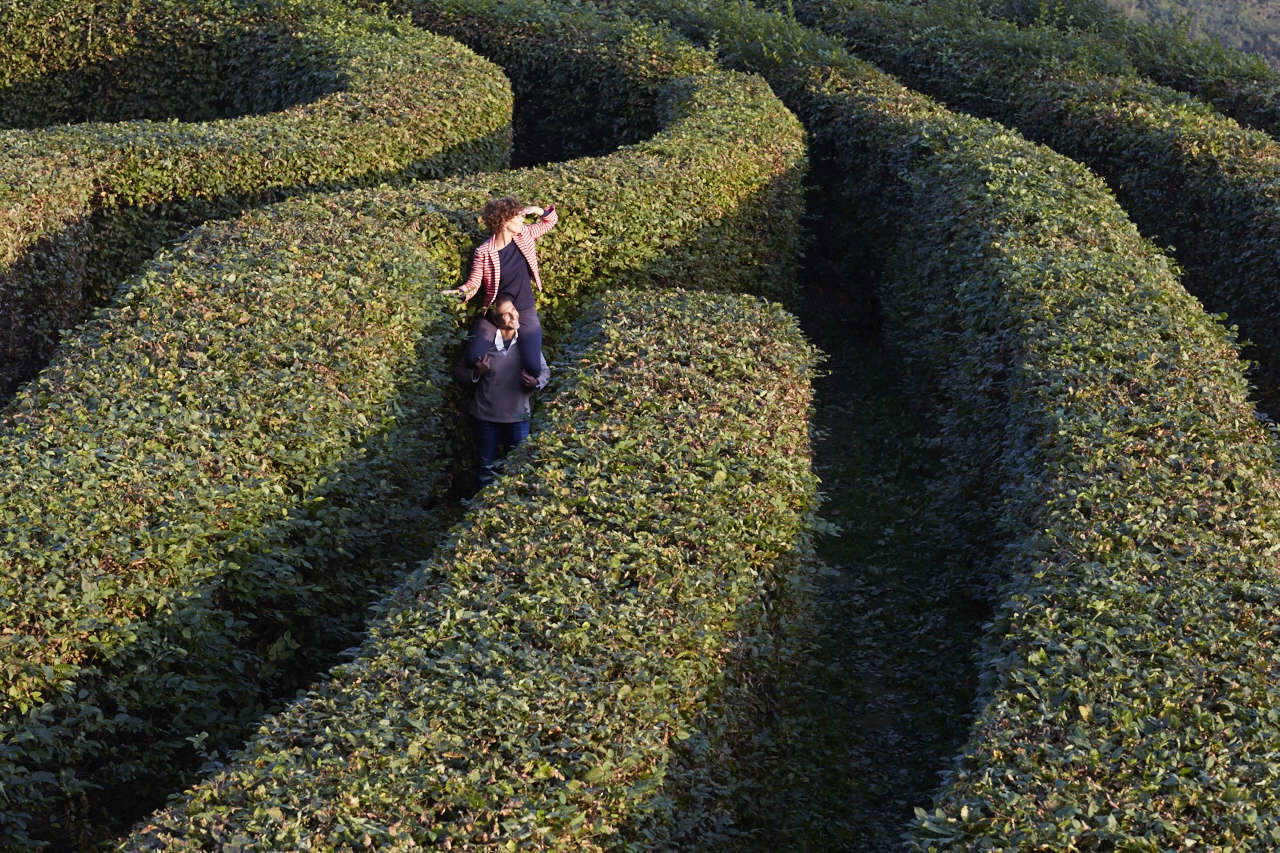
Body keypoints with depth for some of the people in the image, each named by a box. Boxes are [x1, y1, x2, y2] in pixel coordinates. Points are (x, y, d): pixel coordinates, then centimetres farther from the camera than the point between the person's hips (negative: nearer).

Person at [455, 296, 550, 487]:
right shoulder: (481, 342, -12)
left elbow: (545, 371, 5)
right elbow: (459, 375, -3)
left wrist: (536, 382, -16)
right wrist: (476, 373, -23)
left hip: (518, 416, 1)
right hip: (486, 417, -1)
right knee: (487, 468, 15)